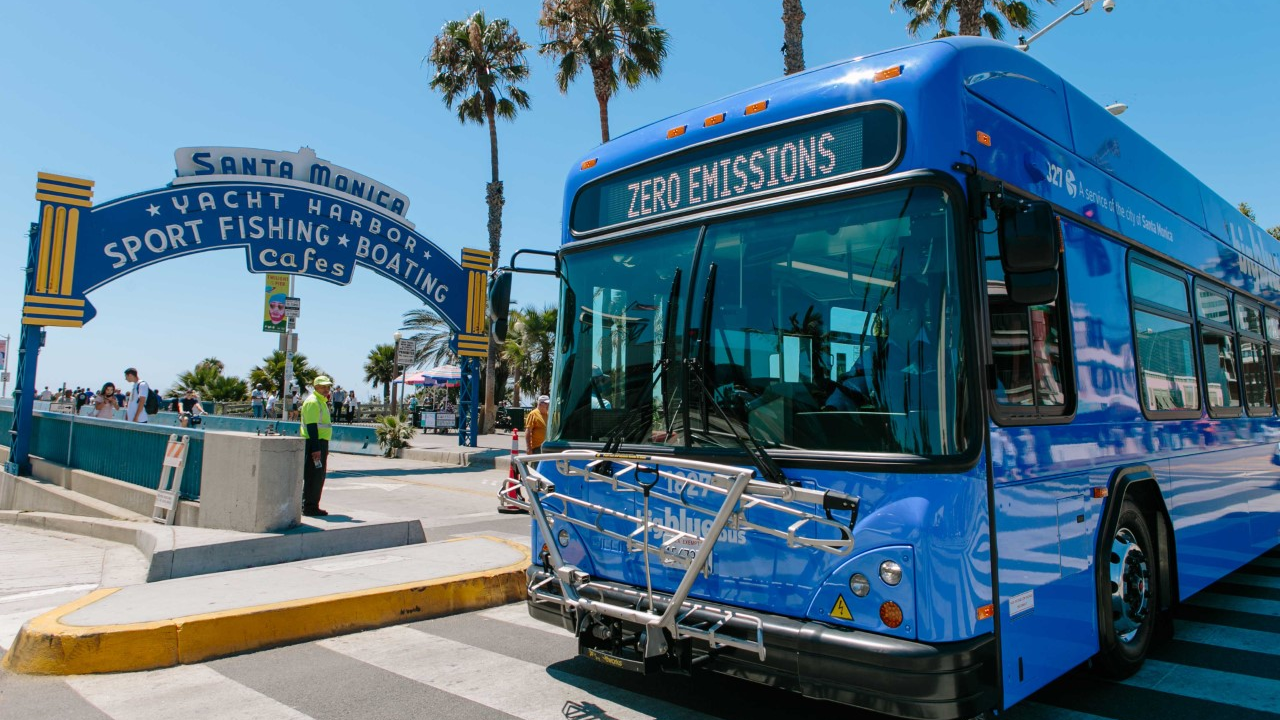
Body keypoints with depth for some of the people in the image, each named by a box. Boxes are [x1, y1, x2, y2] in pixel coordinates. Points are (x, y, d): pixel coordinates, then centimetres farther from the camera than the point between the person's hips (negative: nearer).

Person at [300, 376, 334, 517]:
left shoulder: (322, 401, 18)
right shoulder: (312, 402, -13)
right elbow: (311, 426, -20)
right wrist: (316, 448, -25)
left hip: (321, 443, 10)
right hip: (314, 443, -10)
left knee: (319, 477, 14)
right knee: (313, 477, -6)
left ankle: (312, 506, 21)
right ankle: (309, 508, -1)